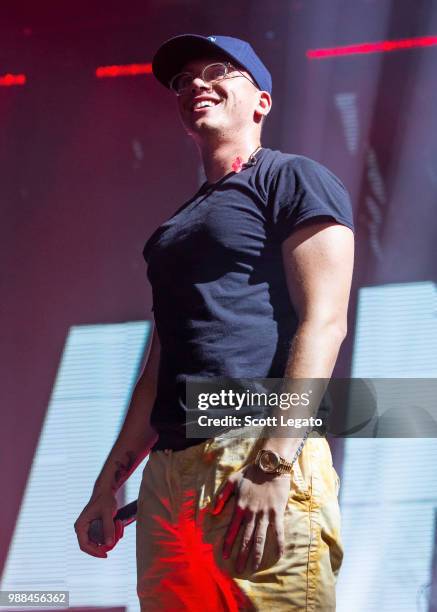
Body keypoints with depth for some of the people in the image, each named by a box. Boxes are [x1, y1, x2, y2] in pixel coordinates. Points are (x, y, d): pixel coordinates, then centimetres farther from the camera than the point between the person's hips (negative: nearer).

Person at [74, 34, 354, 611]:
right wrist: (108, 483, 20)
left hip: (257, 455, -7)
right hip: (167, 473, 7)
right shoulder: (177, 228, 26)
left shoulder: (293, 179, 3)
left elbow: (324, 322, -9)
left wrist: (274, 463, -19)